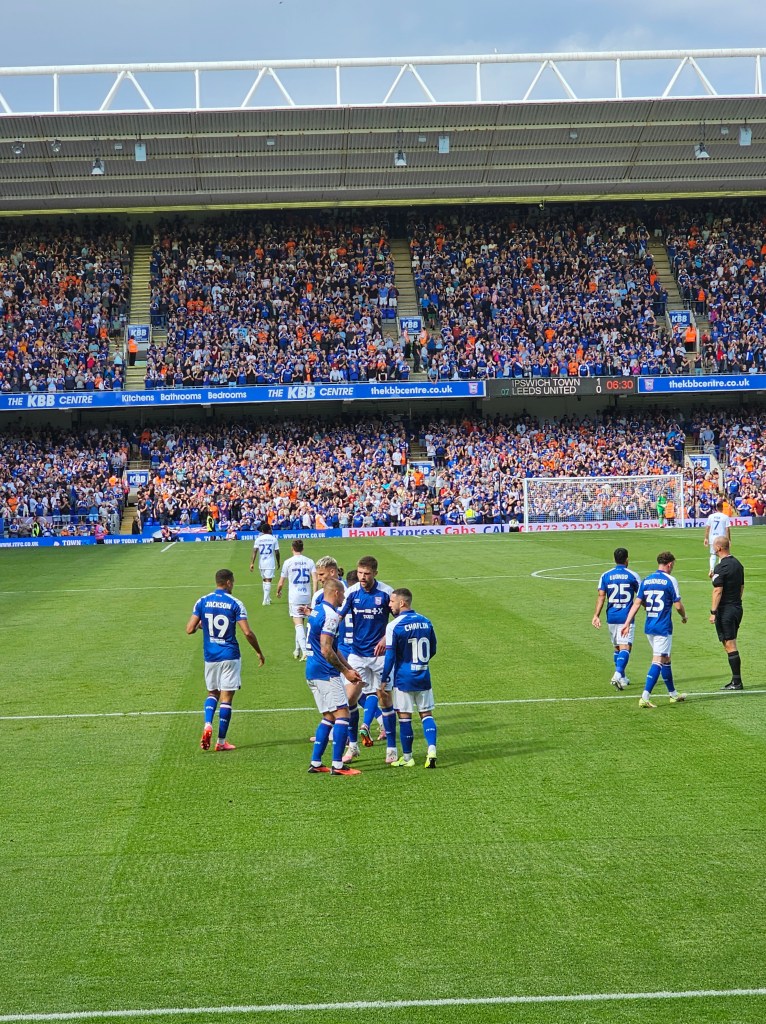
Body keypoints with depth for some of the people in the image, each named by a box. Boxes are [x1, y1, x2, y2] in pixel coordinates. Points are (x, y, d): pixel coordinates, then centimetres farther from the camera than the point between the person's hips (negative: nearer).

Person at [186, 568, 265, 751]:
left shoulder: (202, 602, 0)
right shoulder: (235, 604, -8)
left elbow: (189, 629, -4)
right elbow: (247, 632, -13)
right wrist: (259, 652, 1)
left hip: (210, 656, 3)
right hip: (230, 656, -3)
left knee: (212, 693, 20)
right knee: (226, 697, 3)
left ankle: (208, 725, -6)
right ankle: (221, 741, 5)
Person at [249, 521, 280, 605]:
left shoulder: (258, 539, 1)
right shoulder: (273, 539, -1)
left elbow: (254, 551, -6)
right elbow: (277, 552, -1)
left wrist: (252, 563, -6)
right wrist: (278, 563, 11)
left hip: (261, 563, 2)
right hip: (270, 563, -2)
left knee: (264, 580, 18)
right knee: (268, 580, -4)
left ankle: (268, 598, 25)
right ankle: (266, 600, -12)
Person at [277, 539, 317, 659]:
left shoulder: (288, 562, -4)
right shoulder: (309, 562, 3)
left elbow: (281, 583, 1)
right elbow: (315, 580, -7)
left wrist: (278, 592, 21)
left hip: (294, 598, -3)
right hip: (307, 597, 4)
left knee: (298, 624, -7)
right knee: (300, 623, 19)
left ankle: (305, 651, -22)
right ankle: (297, 650, 27)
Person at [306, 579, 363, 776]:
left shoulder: (318, 610, 16)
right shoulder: (330, 615, -16)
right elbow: (326, 650, -21)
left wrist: (348, 668, 20)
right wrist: (345, 671, -11)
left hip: (312, 672, 10)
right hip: (326, 673, -10)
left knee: (329, 717, 14)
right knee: (342, 714, -6)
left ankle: (315, 763, 13)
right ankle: (337, 765, -9)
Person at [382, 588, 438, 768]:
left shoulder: (394, 626, -13)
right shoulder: (426, 622, 4)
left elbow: (390, 656, -13)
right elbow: (432, 650, 12)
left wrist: (384, 679, -3)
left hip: (403, 679, -5)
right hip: (423, 678, 5)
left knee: (404, 717, 4)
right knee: (426, 713, 10)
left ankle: (407, 757, 10)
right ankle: (432, 749, -9)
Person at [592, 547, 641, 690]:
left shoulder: (605, 575, 3)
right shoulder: (632, 575, -2)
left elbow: (601, 596, -4)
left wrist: (596, 615, -5)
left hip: (611, 618, 3)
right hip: (626, 618, -3)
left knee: (617, 648, 17)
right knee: (625, 647, -9)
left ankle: (622, 678, 25)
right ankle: (618, 675, -29)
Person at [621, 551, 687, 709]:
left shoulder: (646, 580, 8)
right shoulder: (670, 580, -8)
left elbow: (636, 603, 4)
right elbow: (678, 605, -8)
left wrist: (627, 624, 2)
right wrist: (684, 616, 12)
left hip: (649, 627, 7)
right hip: (663, 628, -7)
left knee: (665, 659, 19)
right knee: (658, 661, -6)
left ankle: (673, 694, 29)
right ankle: (645, 697, -16)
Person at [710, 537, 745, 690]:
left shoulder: (720, 568, -16)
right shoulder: (738, 564, 10)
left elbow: (718, 591, -19)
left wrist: (713, 612, -16)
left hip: (725, 610, -8)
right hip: (737, 608, 8)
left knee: (730, 646, -5)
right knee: (730, 645, 14)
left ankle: (737, 682, -6)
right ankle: (736, 680, 15)